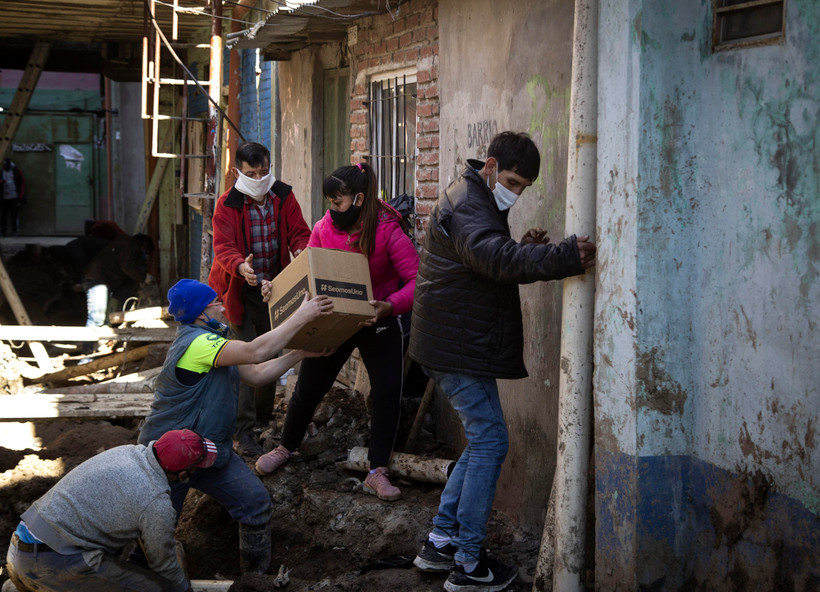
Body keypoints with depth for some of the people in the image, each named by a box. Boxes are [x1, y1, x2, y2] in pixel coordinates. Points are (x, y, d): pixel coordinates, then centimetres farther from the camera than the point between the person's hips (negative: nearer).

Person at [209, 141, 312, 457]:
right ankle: (242, 431, -8)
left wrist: (302, 251, -26)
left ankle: (264, 417, 33)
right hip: (241, 290, -4)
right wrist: (240, 267, -41)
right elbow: (223, 247, -19)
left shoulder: (284, 197, -1)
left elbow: (299, 233, -1)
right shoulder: (227, 204, -12)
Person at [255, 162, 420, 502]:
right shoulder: (324, 228, -10)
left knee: (387, 394, -9)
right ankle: (286, 447, 36)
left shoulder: (388, 231, -21)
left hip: (379, 325, -3)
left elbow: (417, 280, -25)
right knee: (308, 390, 10)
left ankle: (377, 473, 3)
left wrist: (391, 305, -41)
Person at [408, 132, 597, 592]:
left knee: (484, 440, 15)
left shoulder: (480, 201, 17)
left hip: (459, 344, 11)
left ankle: (441, 544, 21)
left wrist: (525, 250, -1)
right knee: (490, 442, -7)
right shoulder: (466, 204, -18)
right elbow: (496, 257, -36)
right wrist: (565, 257, -46)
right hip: (459, 347, -11)